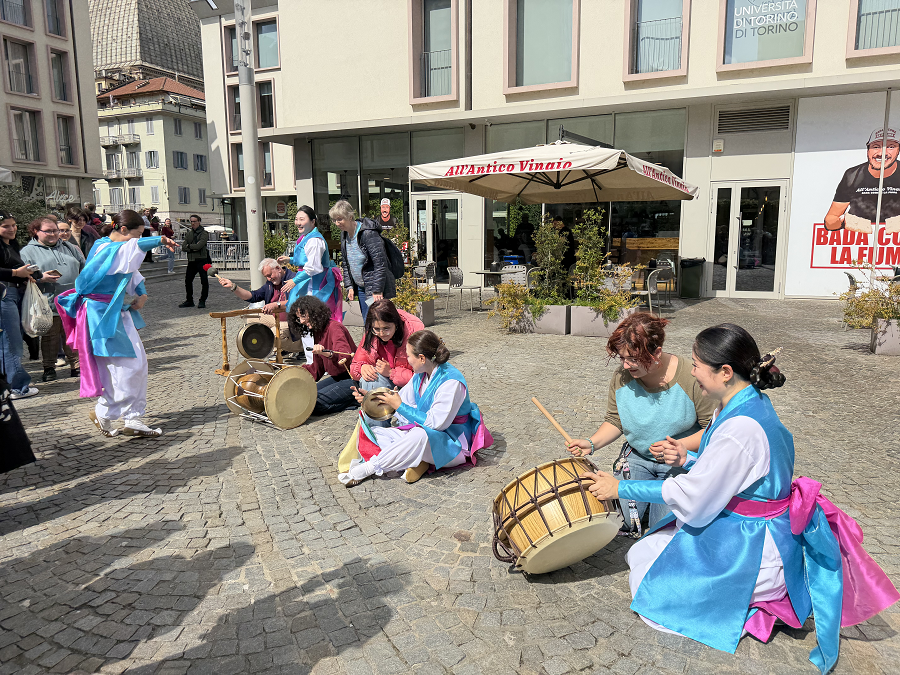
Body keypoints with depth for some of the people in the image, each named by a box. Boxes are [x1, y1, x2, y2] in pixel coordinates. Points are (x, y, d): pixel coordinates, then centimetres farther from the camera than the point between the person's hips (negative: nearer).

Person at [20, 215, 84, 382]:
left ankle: (76, 366, 16)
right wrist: (43, 278, -18)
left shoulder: (69, 248, 16)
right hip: (48, 305, -3)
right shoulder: (28, 252, 3)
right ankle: (49, 368, 18)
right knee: (49, 338, 5)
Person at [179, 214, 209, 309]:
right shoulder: (188, 233, 14)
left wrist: (189, 246, -2)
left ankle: (202, 301, 7)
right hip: (191, 261, 6)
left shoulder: (204, 234, -4)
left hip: (202, 260, -6)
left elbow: (198, 246, -17)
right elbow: (183, 247, 5)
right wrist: (193, 249, -11)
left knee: (204, 281, -4)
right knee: (188, 280, 8)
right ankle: (189, 300, 19)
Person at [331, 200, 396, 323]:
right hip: (361, 288, 8)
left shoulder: (368, 233, -19)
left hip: (376, 289, -8)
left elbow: (380, 264, -20)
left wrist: (377, 291, -21)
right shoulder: (344, 234, 7)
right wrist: (349, 286, 7)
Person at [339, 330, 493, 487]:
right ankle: (415, 463, -22)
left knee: (420, 435, -42)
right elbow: (402, 399, 17)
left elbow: (435, 423, -25)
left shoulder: (451, 382, -22)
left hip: (452, 444, -8)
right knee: (368, 433, -3)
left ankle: (368, 468, -27)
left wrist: (400, 406, -20)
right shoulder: (420, 375, 3)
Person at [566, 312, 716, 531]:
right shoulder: (622, 376, -13)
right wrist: (591, 443, -18)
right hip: (637, 458, 4)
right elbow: (615, 421, 0)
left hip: (681, 463, -3)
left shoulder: (691, 379, -24)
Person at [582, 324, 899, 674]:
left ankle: (753, 604, 6)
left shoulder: (742, 427, -31)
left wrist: (621, 488, -18)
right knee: (644, 552, 17)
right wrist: (689, 460, -1)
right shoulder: (749, 403, -1)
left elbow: (692, 495, -24)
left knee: (651, 586, 0)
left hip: (751, 546, -9)